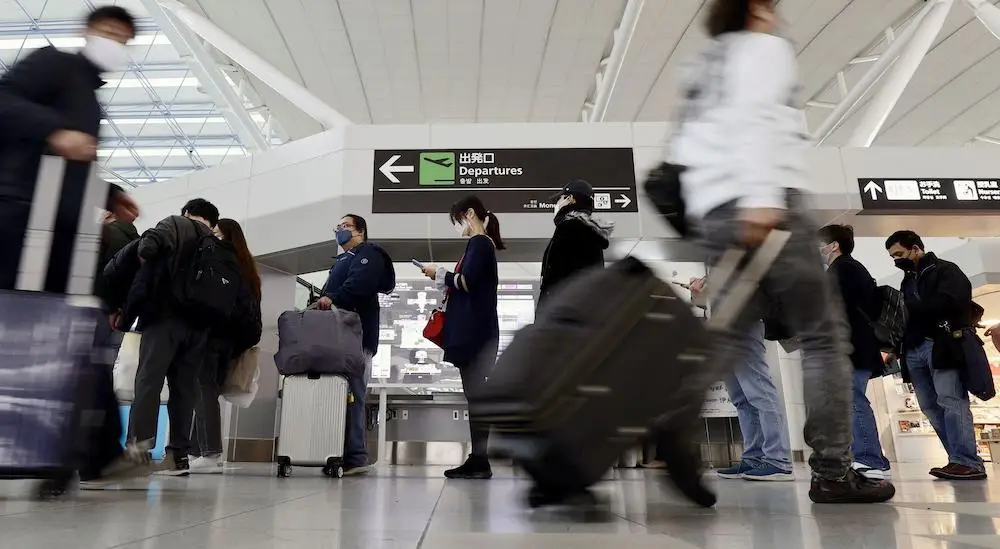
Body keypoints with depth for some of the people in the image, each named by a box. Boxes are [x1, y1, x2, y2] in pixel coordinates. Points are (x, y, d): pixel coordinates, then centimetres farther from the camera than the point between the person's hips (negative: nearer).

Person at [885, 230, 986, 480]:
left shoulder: (945, 270, 4)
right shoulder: (908, 281, 24)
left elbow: (948, 302, -14)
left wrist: (907, 307, -12)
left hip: (941, 346, -7)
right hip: (914, 349, 7)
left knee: (950, 401, -15)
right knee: (930, 406, 1)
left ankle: (969, 463, -16)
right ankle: (960, 460, 4)